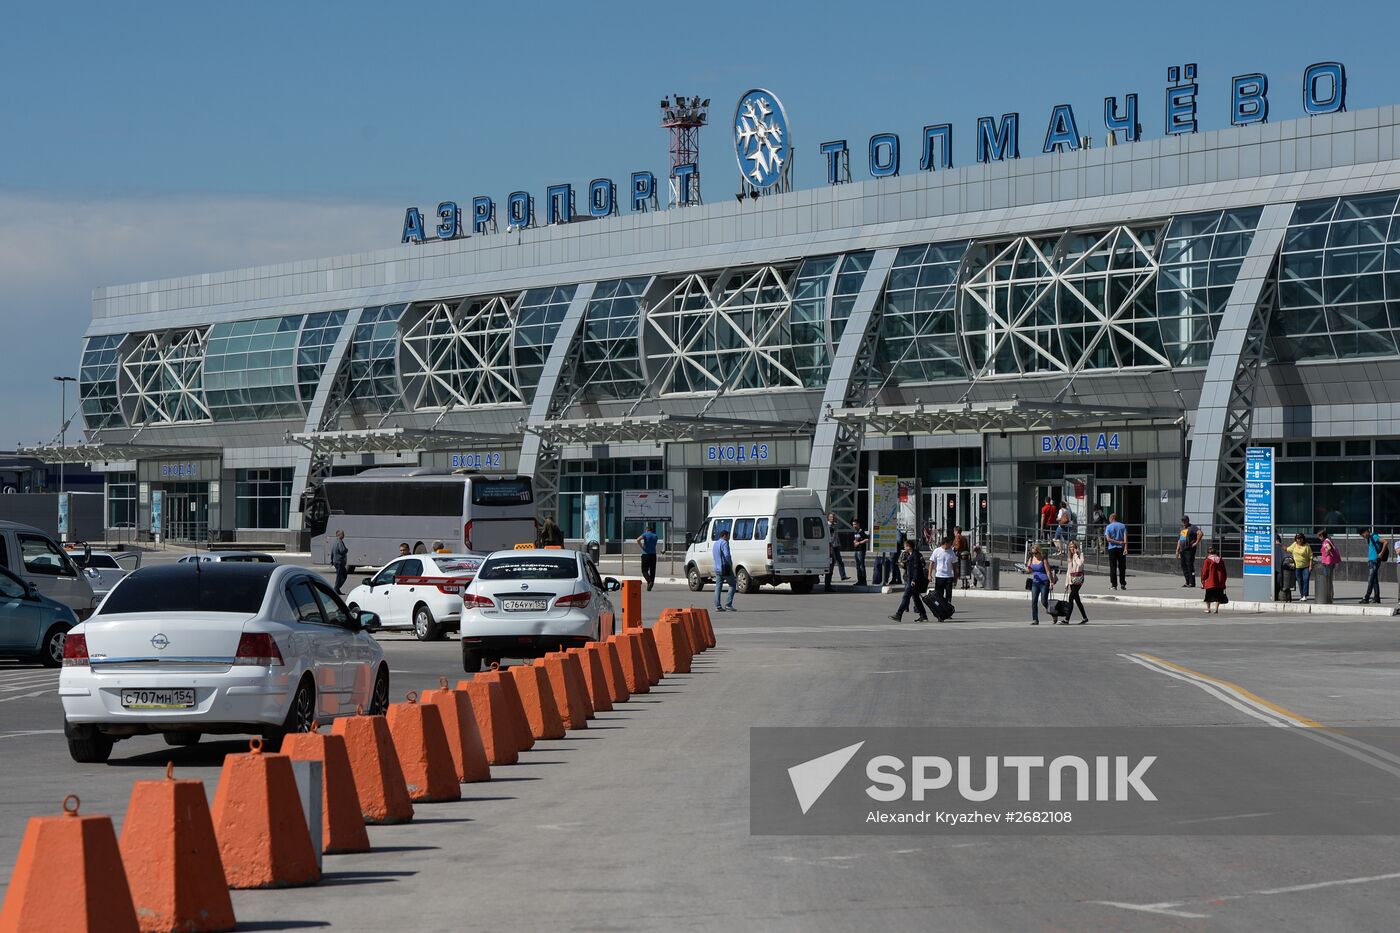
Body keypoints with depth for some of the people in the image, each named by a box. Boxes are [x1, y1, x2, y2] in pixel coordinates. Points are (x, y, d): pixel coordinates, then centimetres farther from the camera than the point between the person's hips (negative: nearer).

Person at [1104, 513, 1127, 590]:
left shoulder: (1108, 527, 0)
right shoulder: (1123, 526, 5)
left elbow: (1108, 539, -10)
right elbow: (1125, 538, -5)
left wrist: (1119, 542, -8)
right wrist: (1125, 548, -12)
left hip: (1112, 549, -2)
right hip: (1121, 548, 2)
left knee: (1113, 567, 2)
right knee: (1122, 567, 9)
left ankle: (1114, 585, -1)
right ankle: (1123, 584, 7)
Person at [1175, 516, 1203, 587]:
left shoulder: (1192, 528, -4)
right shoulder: (1181, 529, 22)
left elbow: (1200, 533, -19)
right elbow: (1179, 541, 26)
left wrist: (1197, 542, -17)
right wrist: (1177, 551, 21)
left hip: (1190, 550, -8)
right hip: (1182, 550, 8)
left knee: (1190, 565, -11)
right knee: (1184, 566, 7)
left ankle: (1192, 582, -10)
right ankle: (1187, 582, 14)